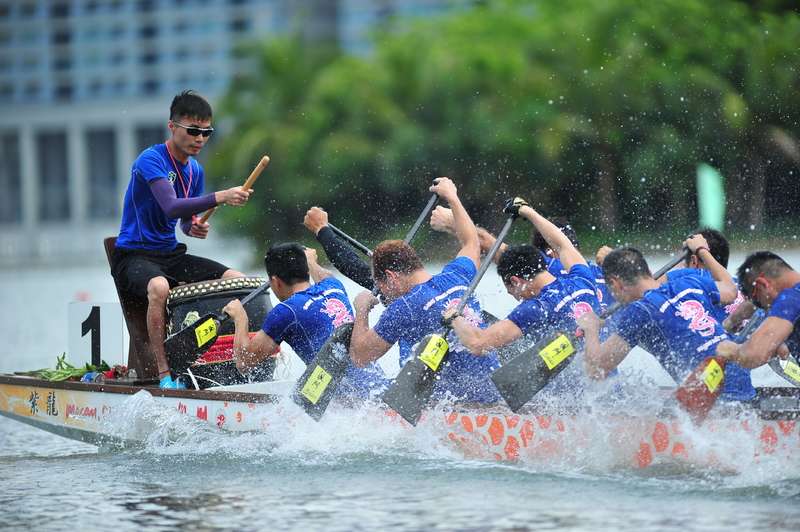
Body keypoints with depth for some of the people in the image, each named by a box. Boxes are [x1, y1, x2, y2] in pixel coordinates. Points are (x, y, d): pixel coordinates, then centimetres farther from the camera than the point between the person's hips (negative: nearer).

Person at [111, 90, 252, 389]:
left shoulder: (195, 170, 10)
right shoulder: (151, 160, -16)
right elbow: (170, 207, -30)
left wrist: (194, 228, -5)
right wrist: (219, 198, -39)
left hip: (171, 254, 8)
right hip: (133, 255, -8)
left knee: (239, 282, -7)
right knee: (159, 287, -40)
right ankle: (164, 374, -37)